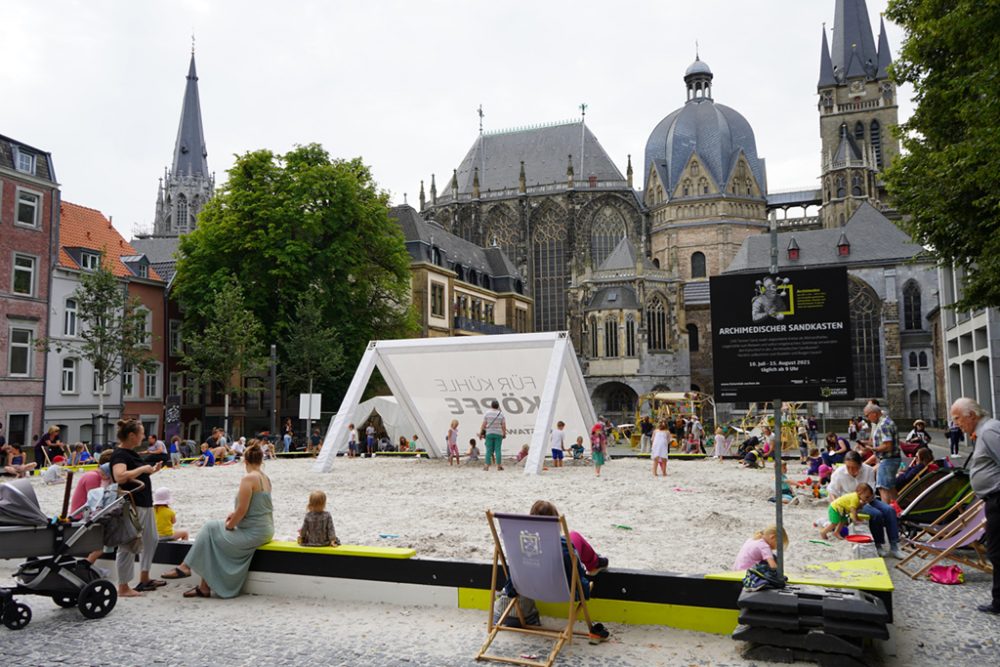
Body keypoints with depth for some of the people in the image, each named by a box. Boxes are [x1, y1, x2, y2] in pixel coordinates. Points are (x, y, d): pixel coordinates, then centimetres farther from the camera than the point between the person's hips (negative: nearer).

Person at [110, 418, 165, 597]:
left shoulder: (132, 453, 13)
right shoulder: (119, 455, -16)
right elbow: (119, 477, -33)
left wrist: (151, 471, 12)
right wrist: (142, 468, -24)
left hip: (145, 504, 11)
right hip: (131, 506, -11)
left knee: (150, 540, 19)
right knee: (128, 546, -2)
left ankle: (144, 579, 30)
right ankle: (123, 587, 6)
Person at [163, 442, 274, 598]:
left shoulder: (248, 478, -15)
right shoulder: (265, 478, 11)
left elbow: (242, 510, -16)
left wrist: (229, 526, -1)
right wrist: (235, 513, 11)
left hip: (253, 533, -8)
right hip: (265, 530, 8)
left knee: (211, 528, 6)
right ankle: (205, 587, 14)